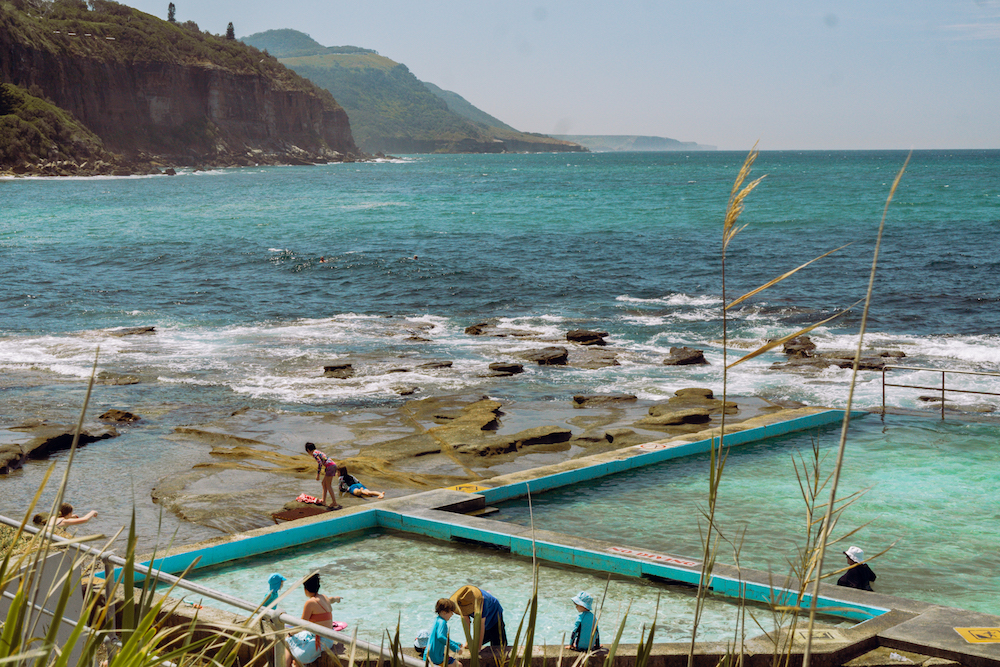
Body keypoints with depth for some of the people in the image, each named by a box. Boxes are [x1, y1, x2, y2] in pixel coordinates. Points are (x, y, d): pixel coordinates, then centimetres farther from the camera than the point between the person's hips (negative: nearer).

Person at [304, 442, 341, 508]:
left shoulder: (314, 453, -4)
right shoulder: (318, 452, 24)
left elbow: (320, 463, -15)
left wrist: (318, 475, -11)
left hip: (330, 466, -9)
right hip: (333, 465, 9)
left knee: (328, 485, -3)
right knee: (324, 483, 16)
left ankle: (334, 503, -4)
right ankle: (324, 501, 17)